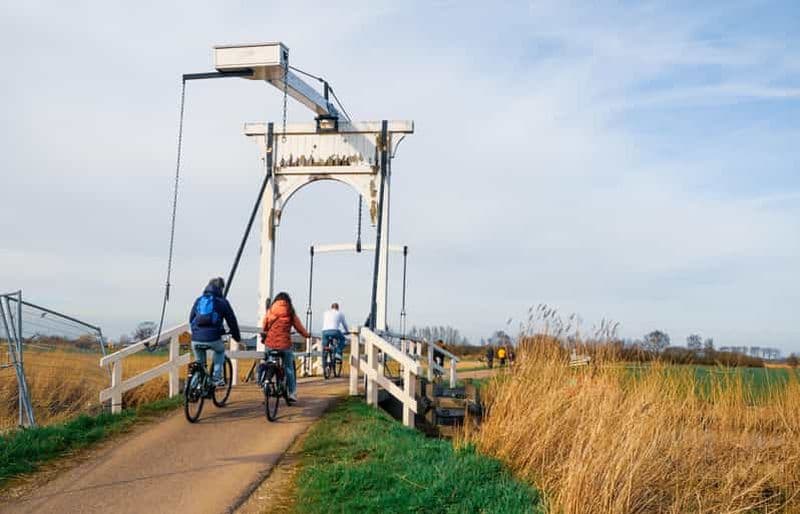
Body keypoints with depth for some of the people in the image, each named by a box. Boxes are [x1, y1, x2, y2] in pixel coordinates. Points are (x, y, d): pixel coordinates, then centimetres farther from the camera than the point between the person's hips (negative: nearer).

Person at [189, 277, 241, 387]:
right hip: (213, 339, -2)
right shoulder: (222, 302, 6)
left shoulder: (198, 300, 16)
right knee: (220, 351, 30)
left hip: (196, 340, 3)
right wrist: (237, 337, 23)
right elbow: (231, 320, 10)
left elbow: (191, 319, 23)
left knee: (199, 364, 26)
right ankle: (217, 378, 20)